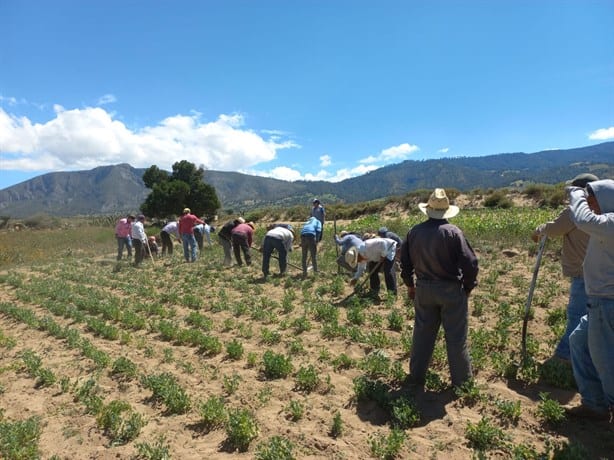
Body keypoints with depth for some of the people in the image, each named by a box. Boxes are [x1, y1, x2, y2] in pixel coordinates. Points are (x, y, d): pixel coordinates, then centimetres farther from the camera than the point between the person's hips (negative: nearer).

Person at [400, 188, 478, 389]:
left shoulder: (414, 232, -1)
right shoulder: (453, 232, -15)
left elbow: (405, 261, 7)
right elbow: (470, 263, -15)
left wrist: (410, 284, 19)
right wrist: (468, 286, 2)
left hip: (424, 289, 4)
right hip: (450, 290, -4)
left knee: (423, 333, 15)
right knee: (456, 336, 10)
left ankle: (416, 376, 27)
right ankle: (461, 379, 23)